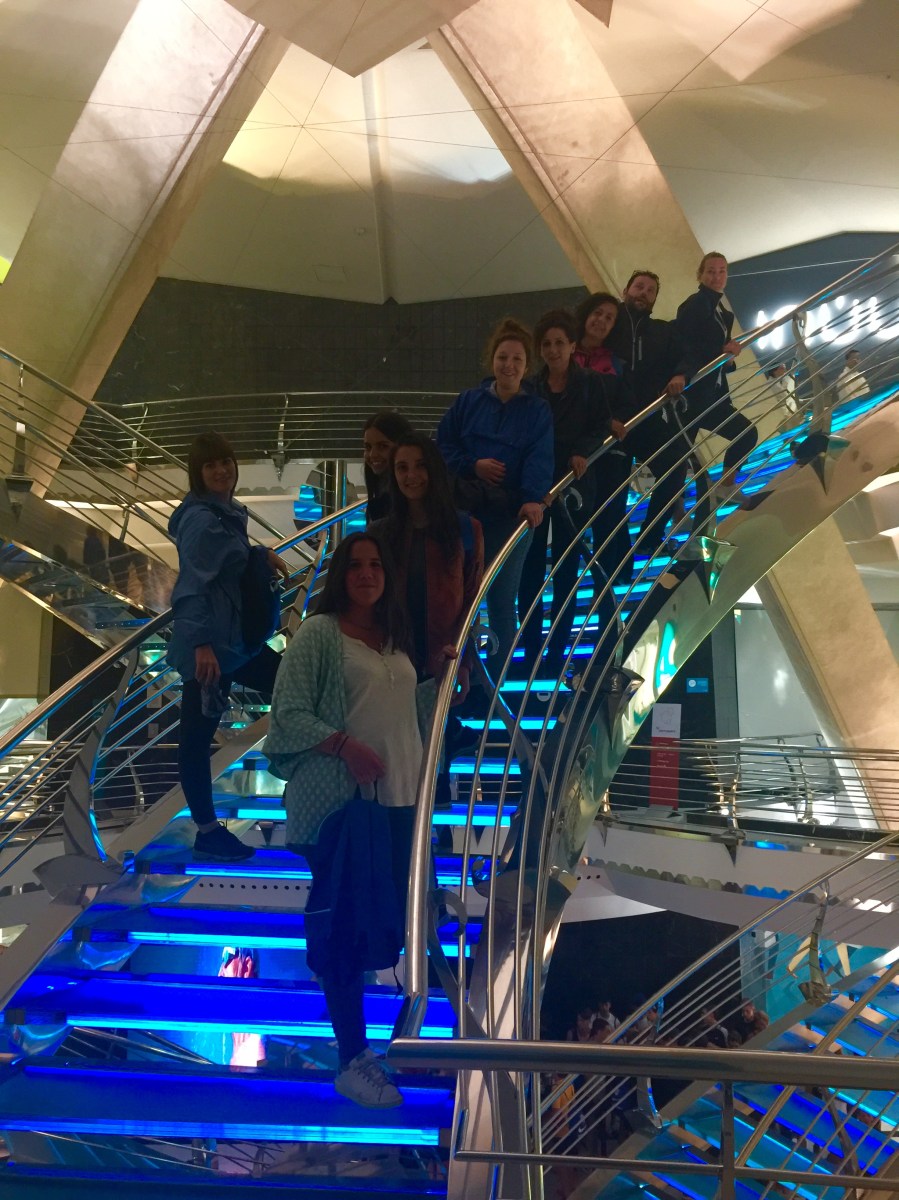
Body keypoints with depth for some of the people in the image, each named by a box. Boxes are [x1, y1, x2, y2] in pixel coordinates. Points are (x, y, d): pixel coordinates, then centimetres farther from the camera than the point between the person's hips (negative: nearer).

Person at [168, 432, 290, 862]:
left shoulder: (226, 511, 12)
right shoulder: (201, 519, -17)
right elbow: (193, 585, -25)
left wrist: (261, 553, 15)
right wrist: (201, 643, -31)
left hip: (234, 636, 10)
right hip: (207, 642, -10)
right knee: (197, 736, -1)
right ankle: (207, 832, 7)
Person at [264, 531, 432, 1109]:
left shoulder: (396, 637, 16)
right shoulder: (319, 633, -4)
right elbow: (289, 714, -9)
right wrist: (344, 745, -21)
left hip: (400, 799, 6)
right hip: (339, 800, -6)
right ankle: (354, 1058, 9)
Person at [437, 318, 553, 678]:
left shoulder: (537, 410, 3)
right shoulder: (469, 401, 8)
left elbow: (539, 459, -10)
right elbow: (443, 445, 7)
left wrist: (533, 499, -26)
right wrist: (472, 466, -9)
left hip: (511, 511, -2)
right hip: (465, 506, 2)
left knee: (501, 596, 3)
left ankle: (495, 679, 18)